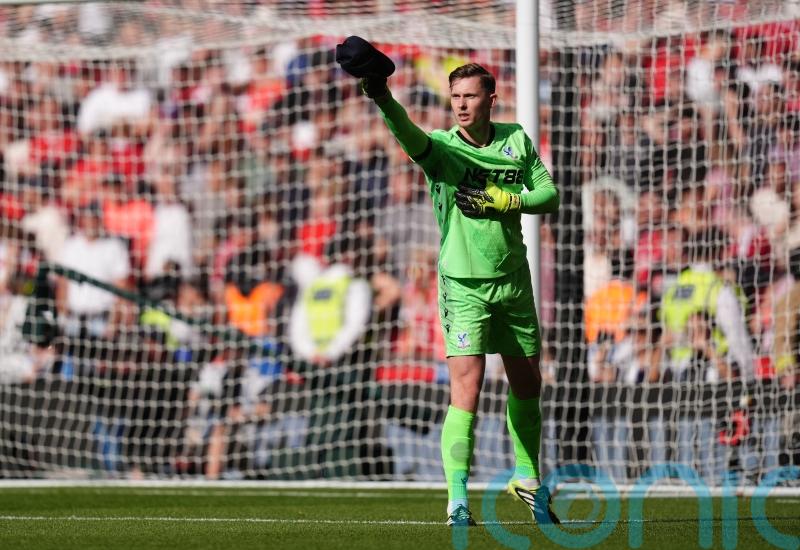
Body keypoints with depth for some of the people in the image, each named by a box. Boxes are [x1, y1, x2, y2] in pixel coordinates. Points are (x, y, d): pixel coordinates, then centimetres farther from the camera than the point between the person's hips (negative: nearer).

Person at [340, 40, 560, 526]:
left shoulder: (517, 140, 4)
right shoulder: (441, 146, -9)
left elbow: (549, 194, 5)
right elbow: (409, 135, -30)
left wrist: (506, 200, -13)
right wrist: (384, 99, -50)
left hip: (513, 281, 4)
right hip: (464, 285, -4)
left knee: (528, 384, 16)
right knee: (466, 389, -16)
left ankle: (527, 477, 37)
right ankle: (457, 502, -16)